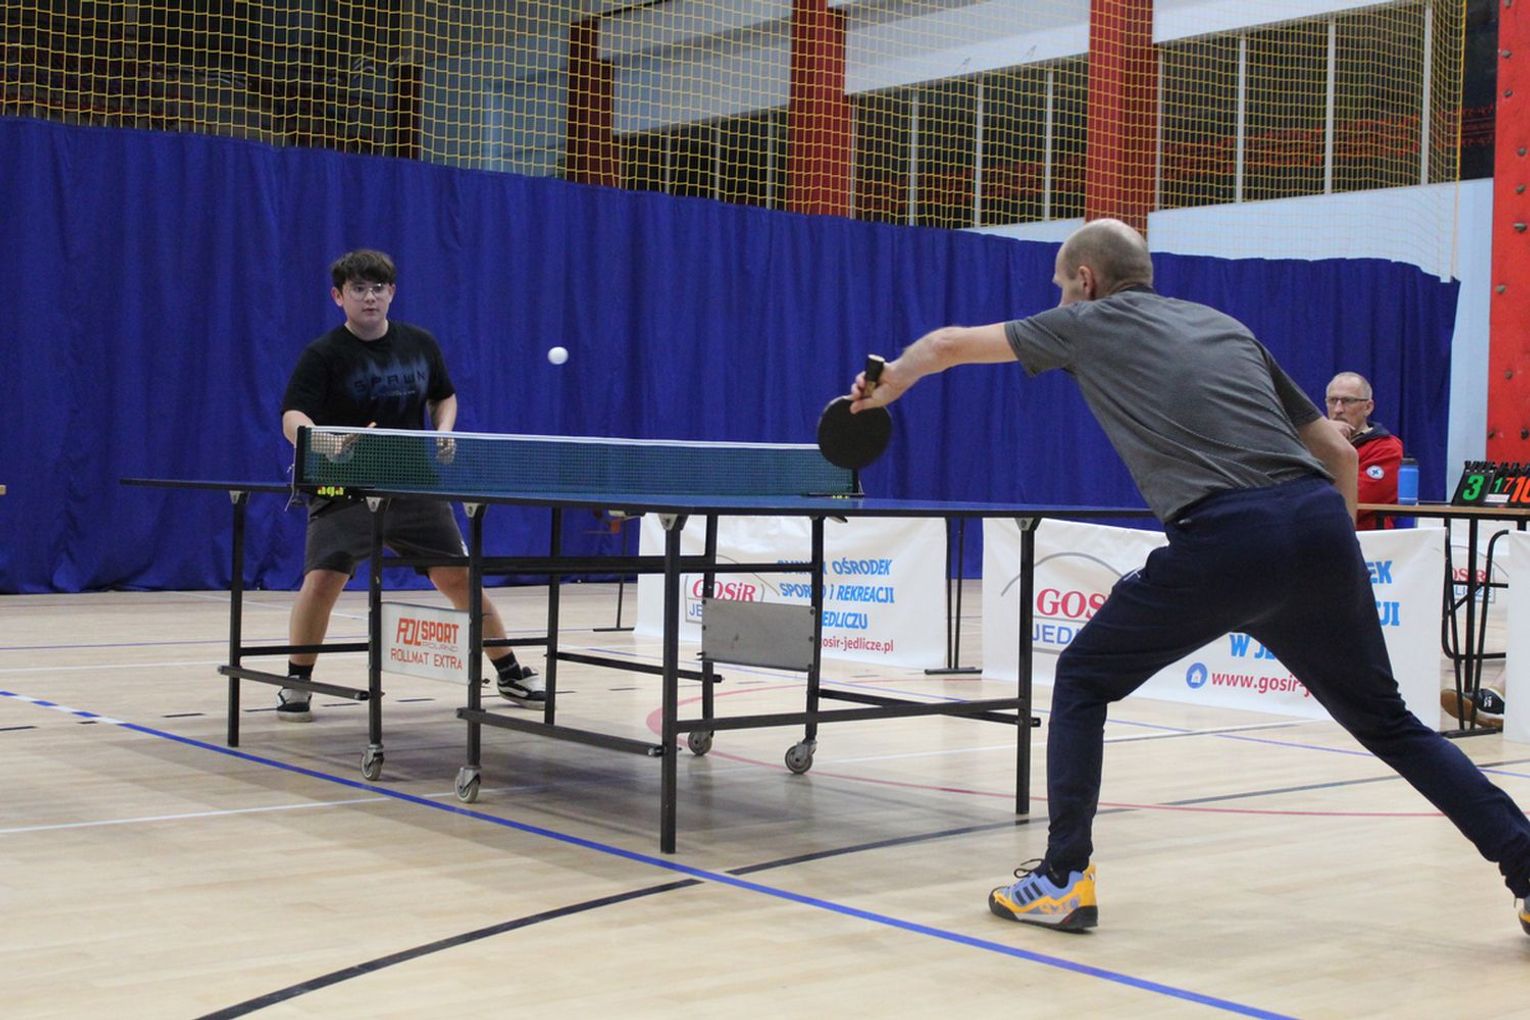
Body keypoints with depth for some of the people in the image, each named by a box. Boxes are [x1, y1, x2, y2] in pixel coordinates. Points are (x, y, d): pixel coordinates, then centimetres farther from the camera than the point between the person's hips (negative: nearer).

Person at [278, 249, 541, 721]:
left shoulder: (420, 344, 4)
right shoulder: (323, 355, -10)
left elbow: (444, 396, 20)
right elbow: (293, 417, -21)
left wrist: (444, 431, -2)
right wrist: (318, 439, -43)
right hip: (345, 491, -3)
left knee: (458, 577, 4)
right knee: (322, 579, -18)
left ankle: (511, 673, 19)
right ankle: (297, 685, 2)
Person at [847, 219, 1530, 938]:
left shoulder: (1090, 322, 18)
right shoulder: (1228, 327, 29)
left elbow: (947, 345, 30)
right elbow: (1338, 453, 27)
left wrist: (885, 387, 49)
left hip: (1222, 541, -5)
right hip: (1319, 520, 5)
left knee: (1083, 679, 16)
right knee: (1386, 721, 19)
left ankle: (1064, 880, 13)